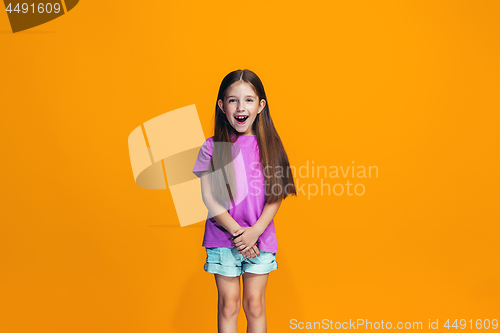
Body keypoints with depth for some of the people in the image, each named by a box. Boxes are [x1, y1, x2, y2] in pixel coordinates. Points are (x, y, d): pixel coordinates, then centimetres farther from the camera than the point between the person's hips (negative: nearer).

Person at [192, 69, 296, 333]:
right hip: (222, 236, -1)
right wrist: (236, 230, -13)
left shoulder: (267, 145, 1)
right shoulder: (212, 147, -2)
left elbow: (275, 196, -1)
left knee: (255, 304, 8)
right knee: (228, 304, 7)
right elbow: (208, 197, -5)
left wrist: (256, 230, -14)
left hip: (260, 238, 1)